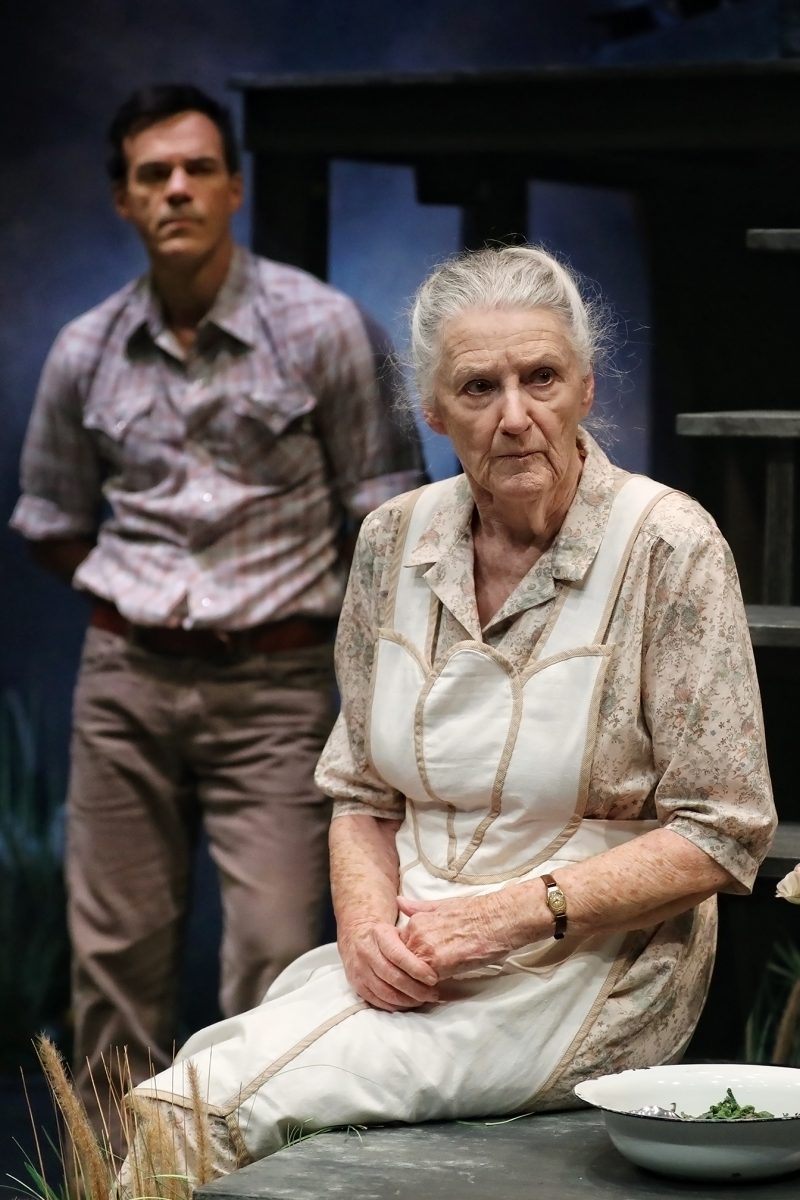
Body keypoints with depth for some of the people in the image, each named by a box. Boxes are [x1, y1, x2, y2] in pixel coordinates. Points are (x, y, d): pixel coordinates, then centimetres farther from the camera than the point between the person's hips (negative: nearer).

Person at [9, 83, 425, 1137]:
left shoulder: (322, 328, -5)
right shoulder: (86, 352, 6)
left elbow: (382, 507, 2)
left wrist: (325, 621, 1)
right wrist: (126, 611, 12)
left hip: (274, 688, -3)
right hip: (125, 683, 3)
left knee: (273, 952, -11)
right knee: (115, 951, 6)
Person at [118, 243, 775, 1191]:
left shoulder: (666, 546, -7)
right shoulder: (396, 540, 8)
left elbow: (720, 838, -7)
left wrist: (513, 913, -17)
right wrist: (369, 917, -6)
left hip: (586, 969, -4)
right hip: (409, 959, 5)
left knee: (209, 1108, -24)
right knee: (166, 1106, -24)